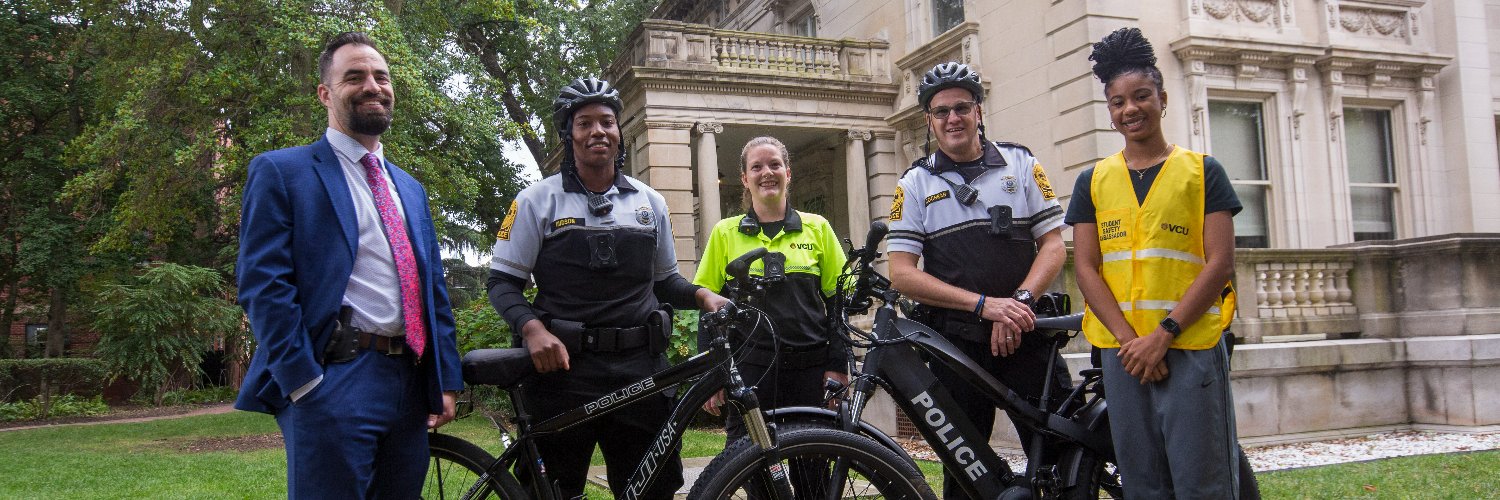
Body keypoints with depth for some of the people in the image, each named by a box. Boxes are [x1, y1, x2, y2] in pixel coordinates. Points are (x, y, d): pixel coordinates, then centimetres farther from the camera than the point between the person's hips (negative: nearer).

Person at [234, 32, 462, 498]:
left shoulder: (411, 189, 22)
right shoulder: (281, 171, 2)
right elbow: (264, 285, -7)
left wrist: (446, 381, 11)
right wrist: (305, 383, -15)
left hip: (410, 386, 6)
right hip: (333, 384, -6)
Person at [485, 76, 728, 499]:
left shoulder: (650, 202, 13)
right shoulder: (537, 201, 3)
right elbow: (503, 282, 2)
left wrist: (701, 294, -1)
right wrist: (532, 329, -17)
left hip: (640, 368, 3)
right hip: (562, 366, -2)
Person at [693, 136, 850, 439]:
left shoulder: (817, 227, 7)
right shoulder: (725, 232, 6)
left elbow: (837, 300, 7)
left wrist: (838, 367, -1)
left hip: (809, 368, 1)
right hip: (749, 368, -1)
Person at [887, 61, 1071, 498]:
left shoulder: (1021, 164, 7)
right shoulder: (915, 184, 4)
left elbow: (1053, 244, 3)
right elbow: (902, 272, -4)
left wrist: (1020, 300, -15)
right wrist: (985, 304, -15)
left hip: (1025, 334, 0)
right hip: (956, 342, 0)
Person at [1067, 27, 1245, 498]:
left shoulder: (1203, 171, 4)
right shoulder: (1093, 181, 11)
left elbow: (1220, 261, -3)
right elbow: (1086, 269, 4)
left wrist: (1162, 334, -12)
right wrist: (1128, 338, -9)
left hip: (1191, 347, -2)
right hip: (1122, 350, 3)